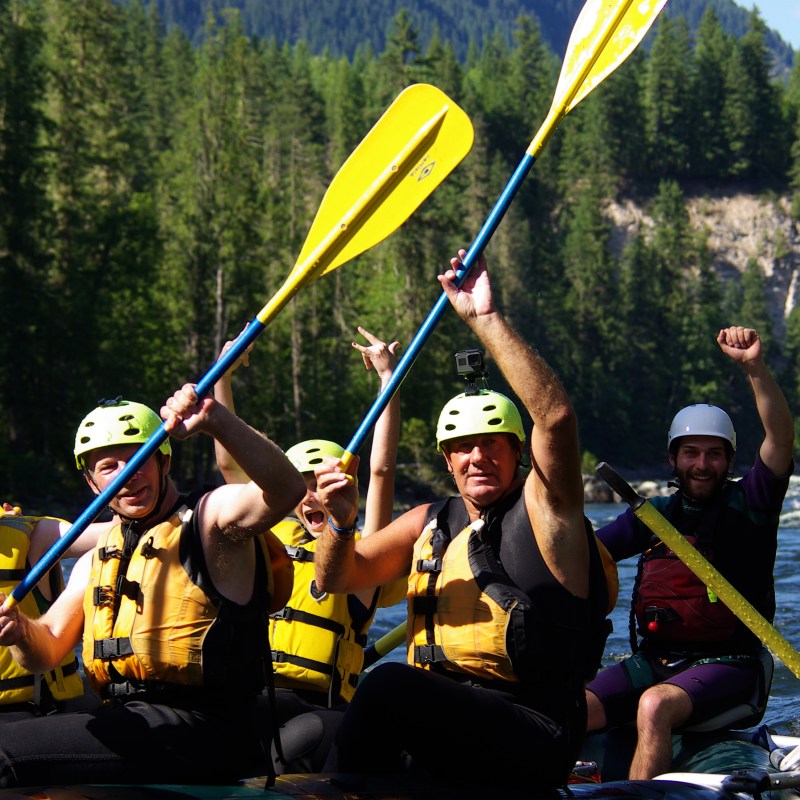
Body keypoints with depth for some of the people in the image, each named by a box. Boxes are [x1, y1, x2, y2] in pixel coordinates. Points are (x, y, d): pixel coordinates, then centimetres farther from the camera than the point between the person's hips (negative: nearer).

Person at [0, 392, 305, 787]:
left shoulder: (208, 519, -1)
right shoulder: (97, 561, 21)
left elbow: (286, 489, -21)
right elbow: (47, 650, 18)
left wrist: (217, 422, -35)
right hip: (123, 721, 7)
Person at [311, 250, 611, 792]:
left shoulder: (543, 509, 2)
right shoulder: (430, 524, 20)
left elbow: (555, 415, -16)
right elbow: (335, 580, 17)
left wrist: (485, 319, -17)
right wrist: (341, 523, -5)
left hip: (532, 742, -6)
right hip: (440, 721, 6)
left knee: (387, 684, -31)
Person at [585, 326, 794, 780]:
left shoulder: (747, 504, 0)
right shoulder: (654, 516, 14)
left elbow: (781, 437, -16)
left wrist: (755, 367, -29)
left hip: (725, 664, -5)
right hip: (655, 659, 5)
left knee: (655, 706, -34)